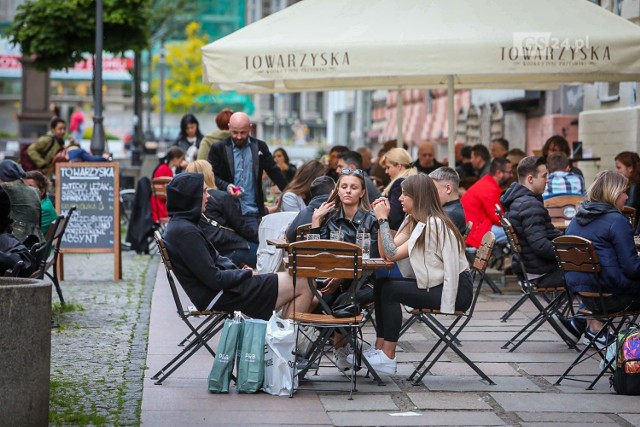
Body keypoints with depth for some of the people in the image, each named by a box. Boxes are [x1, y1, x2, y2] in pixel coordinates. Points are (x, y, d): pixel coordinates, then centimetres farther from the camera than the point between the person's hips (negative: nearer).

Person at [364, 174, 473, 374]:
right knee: (381, 284, -1)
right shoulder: (413, 221, 12)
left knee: (389, 290, -17)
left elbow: (392, 254, -17)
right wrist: (382, 219, -1)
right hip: (436, 284, 9)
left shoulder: (434, 224, -18)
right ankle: (380, 348, -1)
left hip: (457, 290, -9)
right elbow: (385, 252, 2)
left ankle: (388, 358, -12)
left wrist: (383, 219, -11)